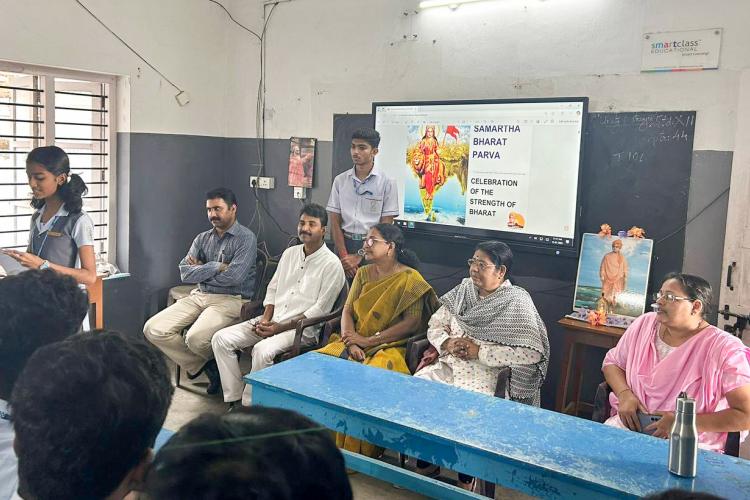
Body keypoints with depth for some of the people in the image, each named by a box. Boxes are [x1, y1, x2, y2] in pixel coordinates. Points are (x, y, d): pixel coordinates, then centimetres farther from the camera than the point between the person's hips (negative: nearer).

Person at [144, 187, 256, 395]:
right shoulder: (202, 238, 14)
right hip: (199, 296, 7)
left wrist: (201, 271, -2)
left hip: (230, 300, -6)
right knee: (153, 329, -10)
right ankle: (203, 365, 1)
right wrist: (216, 267, -9)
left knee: (195, 338, -31)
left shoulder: (246, 238, -5)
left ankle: (217, 363, 6)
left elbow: (234, 277, -17)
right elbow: (185, 273, 3)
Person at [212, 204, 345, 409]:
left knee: (262, 350, -34)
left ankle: (249, 406, -15)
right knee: (221, 339, -9)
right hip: (272, 320, 7)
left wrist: (281, 328, -15)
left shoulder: (332, 264, -9)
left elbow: (320, 309, -12)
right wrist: (265, 319, -2)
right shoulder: (290, 253, 13)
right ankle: (234, 401, -5)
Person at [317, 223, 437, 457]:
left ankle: (356, 453, -16)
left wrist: (368, 341, -13)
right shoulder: (363, 273, 14)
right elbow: (347, 311, 9)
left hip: (389, 347, -6)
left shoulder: (410, 279, -5)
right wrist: (351, 342, -11)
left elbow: (412, 323, -12)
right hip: (354, 344, 6)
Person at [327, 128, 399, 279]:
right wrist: (344, 256, -7)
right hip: (344, 244, 2)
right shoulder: (340, 180, 5)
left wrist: (359, 257, -9)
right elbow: (335, 222, 4)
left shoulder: (387, 183, -3)